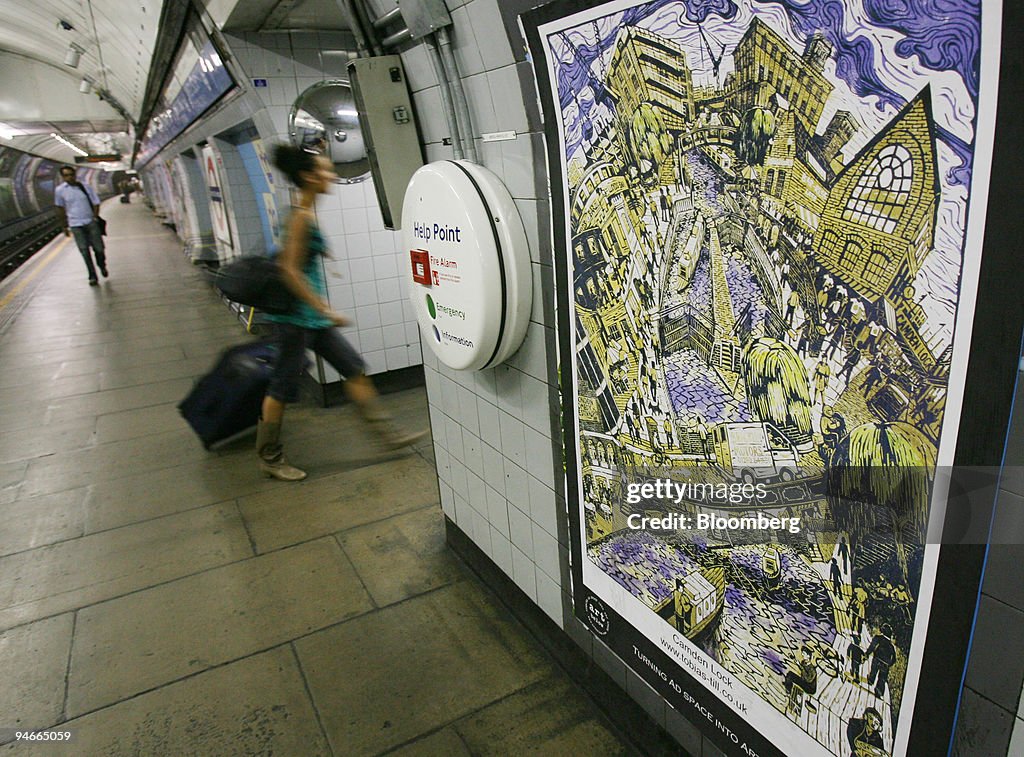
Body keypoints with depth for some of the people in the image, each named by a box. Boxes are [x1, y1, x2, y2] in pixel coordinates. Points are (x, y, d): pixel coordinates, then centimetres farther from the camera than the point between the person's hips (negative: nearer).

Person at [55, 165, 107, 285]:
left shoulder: (85, 187, 1)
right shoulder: (60, 190, -1)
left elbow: (96, 203, 7)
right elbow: (60, 209, 8)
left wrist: (95, 218, -3)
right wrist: (65, 227, 10)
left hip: (91, 222, 1)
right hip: (76, 225, -1)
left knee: (99, 248, 2)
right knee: (84, 251, -2)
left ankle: (102, 266, 33)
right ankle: (92, 276, 5)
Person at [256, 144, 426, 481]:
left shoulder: (307, 214, 11)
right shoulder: (301, 216, -17)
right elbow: (290, 271, -23)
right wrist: (326, 310, -21)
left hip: (312, 315, 10)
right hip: (297, 314, -10)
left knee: (354, 369, 10)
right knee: (283, 387, 3)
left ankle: (388, 434, 16)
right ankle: (269, 459, 19)